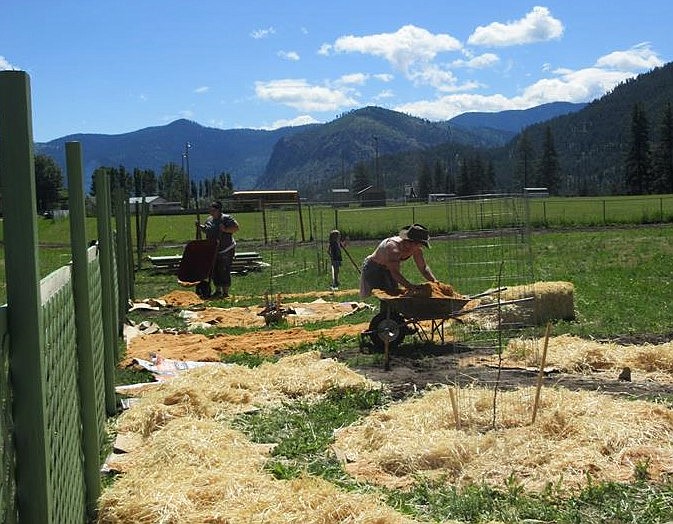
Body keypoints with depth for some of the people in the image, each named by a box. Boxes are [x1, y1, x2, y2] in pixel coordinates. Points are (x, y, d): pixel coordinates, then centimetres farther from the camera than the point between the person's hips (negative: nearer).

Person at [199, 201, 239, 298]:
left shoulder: (226, 218, -9)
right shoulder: (209, 220, 12)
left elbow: (236, 227, -14)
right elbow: (207, 231, 26)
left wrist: (225, 229, -25)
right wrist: (201, 227, 8)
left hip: (226, 250, -7)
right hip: (212, 250, 7)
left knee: (224, 271, -6)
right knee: (214, 270, 10)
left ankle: (225, 292, 1)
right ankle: (218, 291, 20)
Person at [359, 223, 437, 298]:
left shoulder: (416, 248, -16)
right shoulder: (394, 246, -39)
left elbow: (423, 267, -3)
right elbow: (395, 273, -47)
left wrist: (435, 281, -18)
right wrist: (411, 286, -58)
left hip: (388, 270, 7)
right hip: (373, 269, -7)